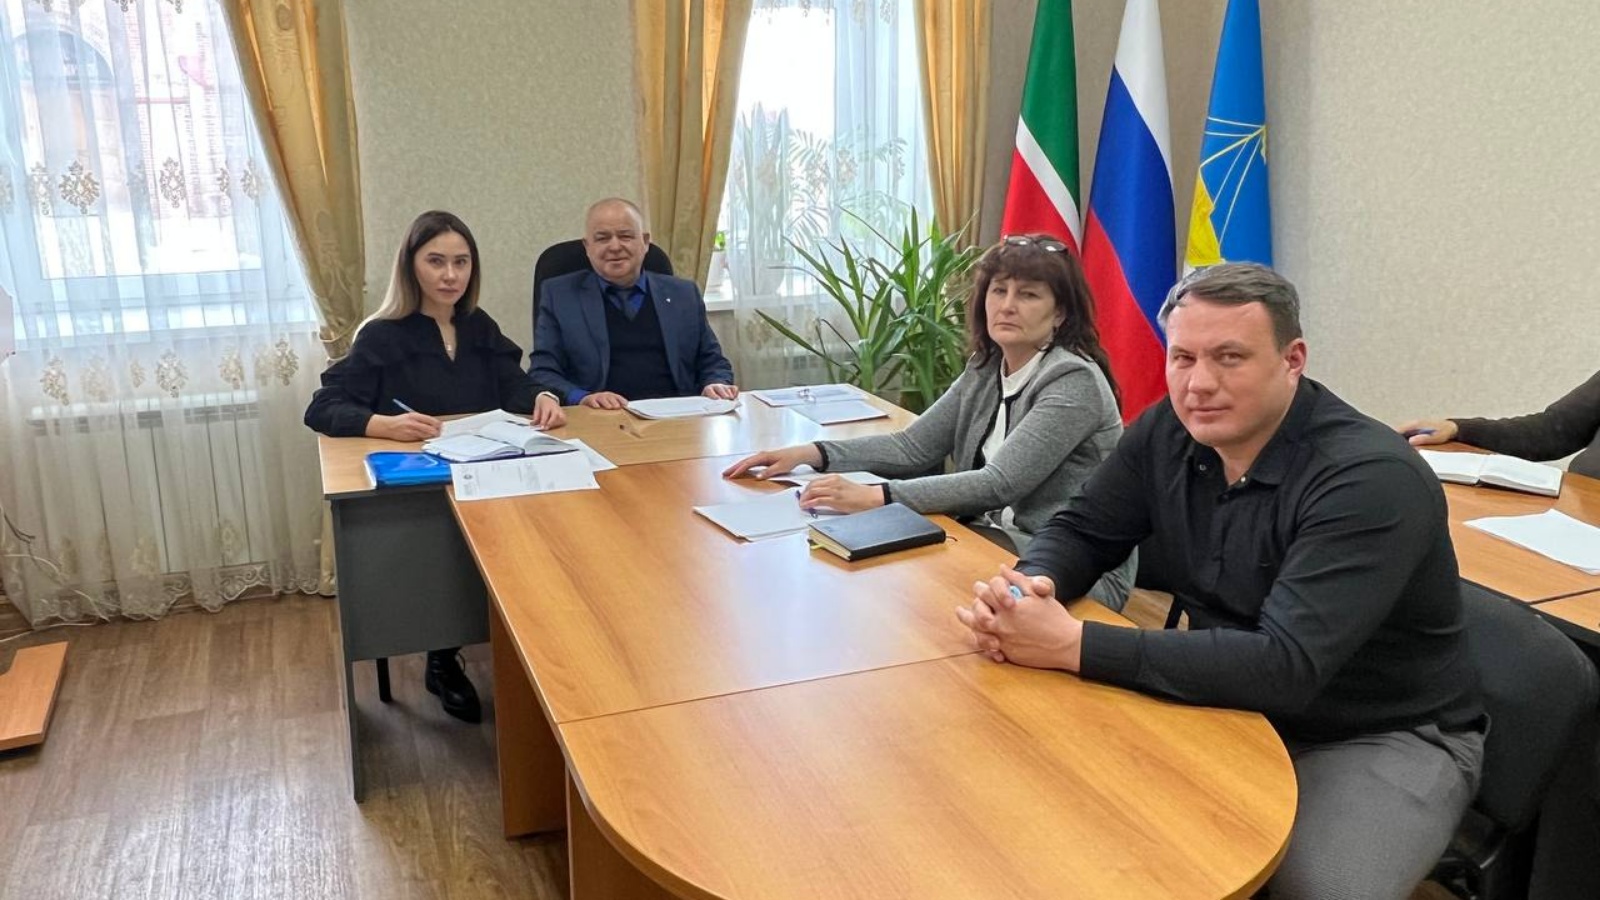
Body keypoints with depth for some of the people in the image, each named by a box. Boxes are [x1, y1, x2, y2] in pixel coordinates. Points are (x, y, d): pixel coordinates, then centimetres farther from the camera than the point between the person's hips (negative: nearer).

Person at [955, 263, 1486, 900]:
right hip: (1239, 706, 5)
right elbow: (1080, 530, 4)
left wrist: (1072, 645, -36)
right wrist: (1027, 587, -22)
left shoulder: (1371, 480, -26)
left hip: (1384, 739, -5)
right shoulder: (1167, 433, -5)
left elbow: (1284, 666, -34)